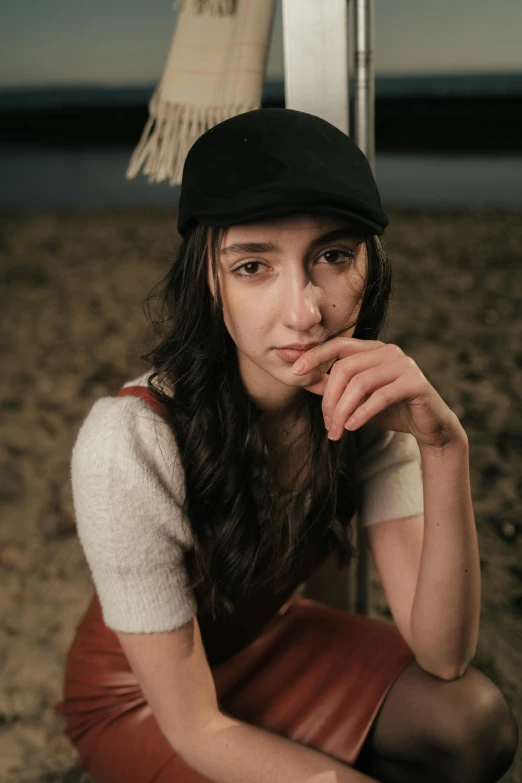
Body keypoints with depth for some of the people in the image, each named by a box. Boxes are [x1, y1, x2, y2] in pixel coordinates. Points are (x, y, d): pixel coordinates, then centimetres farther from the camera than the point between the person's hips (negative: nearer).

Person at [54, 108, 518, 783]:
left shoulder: (362, 397, -20)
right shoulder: (131, 444, -34)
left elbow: (442, 660, -24)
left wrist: (443, 448, -37)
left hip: (268, 635, 4)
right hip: (140, 696, -3)